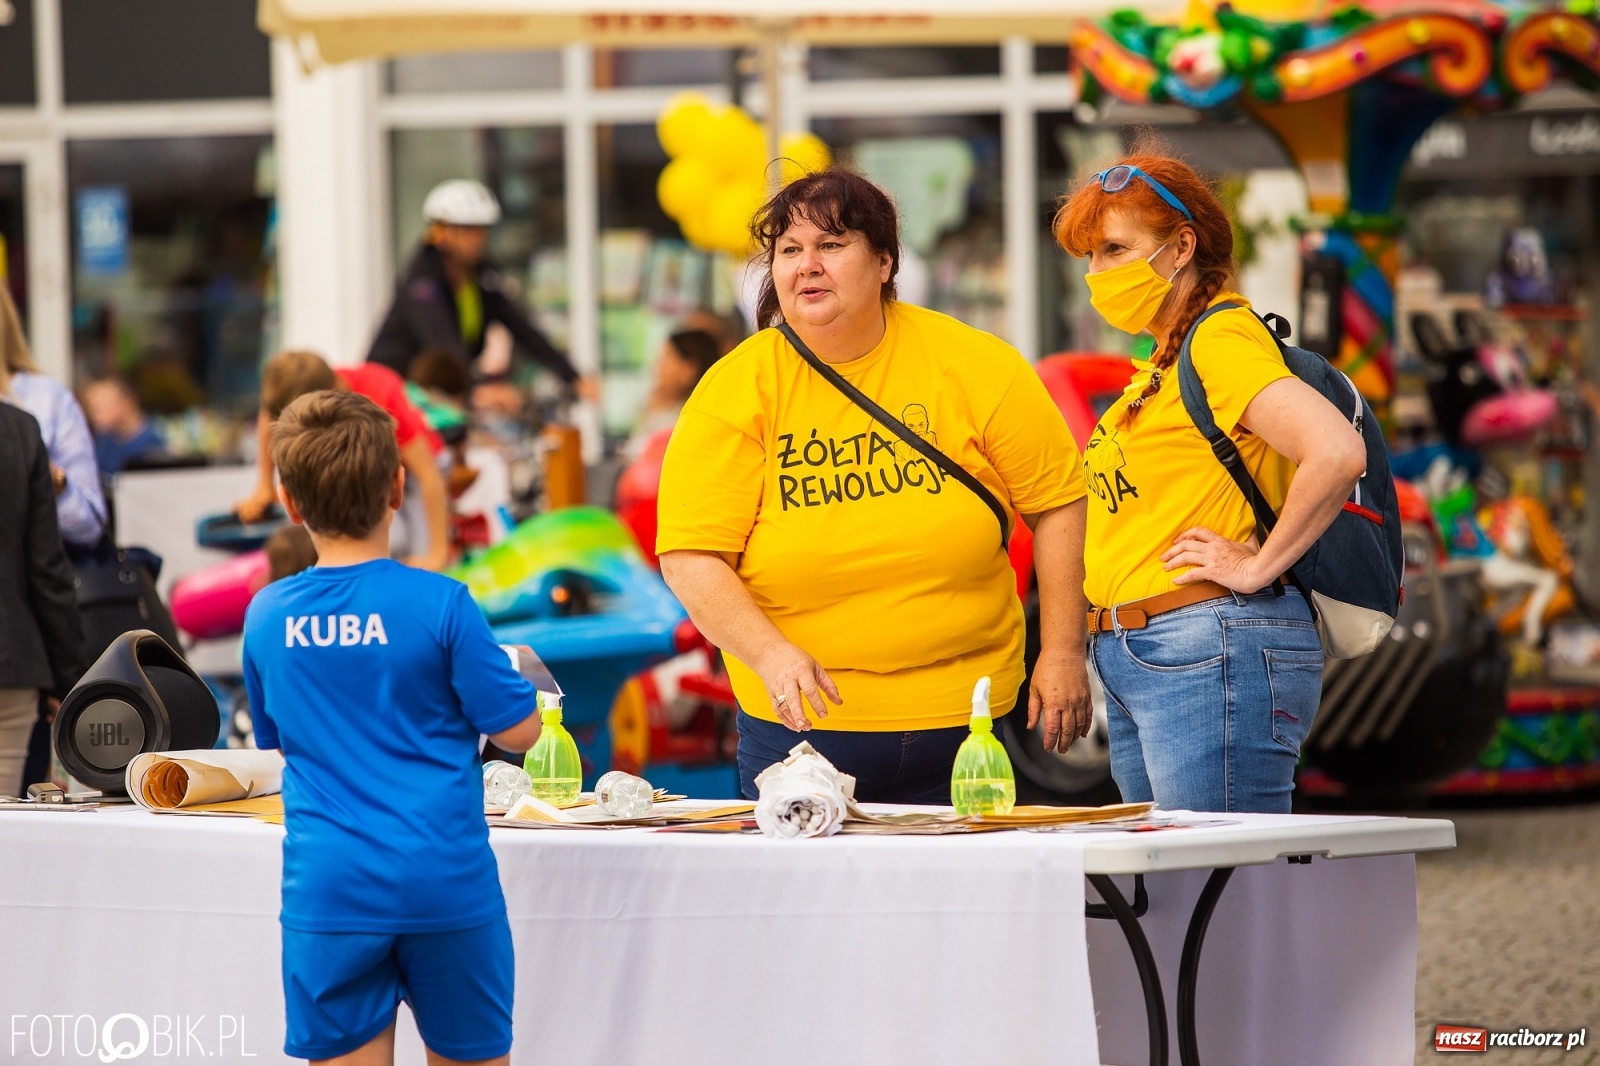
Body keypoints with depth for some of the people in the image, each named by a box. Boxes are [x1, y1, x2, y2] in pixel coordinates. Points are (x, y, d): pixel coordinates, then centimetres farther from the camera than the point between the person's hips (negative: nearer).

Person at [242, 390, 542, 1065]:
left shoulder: (267, 617, 2)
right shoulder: (439, 604, -9)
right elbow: (517, 731, -4)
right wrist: (511, 671, 16)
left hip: (328, 891, 2)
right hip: (446, 881, -2)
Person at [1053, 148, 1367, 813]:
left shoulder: (1224, 340, -12)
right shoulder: (1166, 357, 18)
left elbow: (1337, 453, -26)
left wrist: (1259, 567, -18)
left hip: (1212, 657, -10)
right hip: (1129, 659, 10)